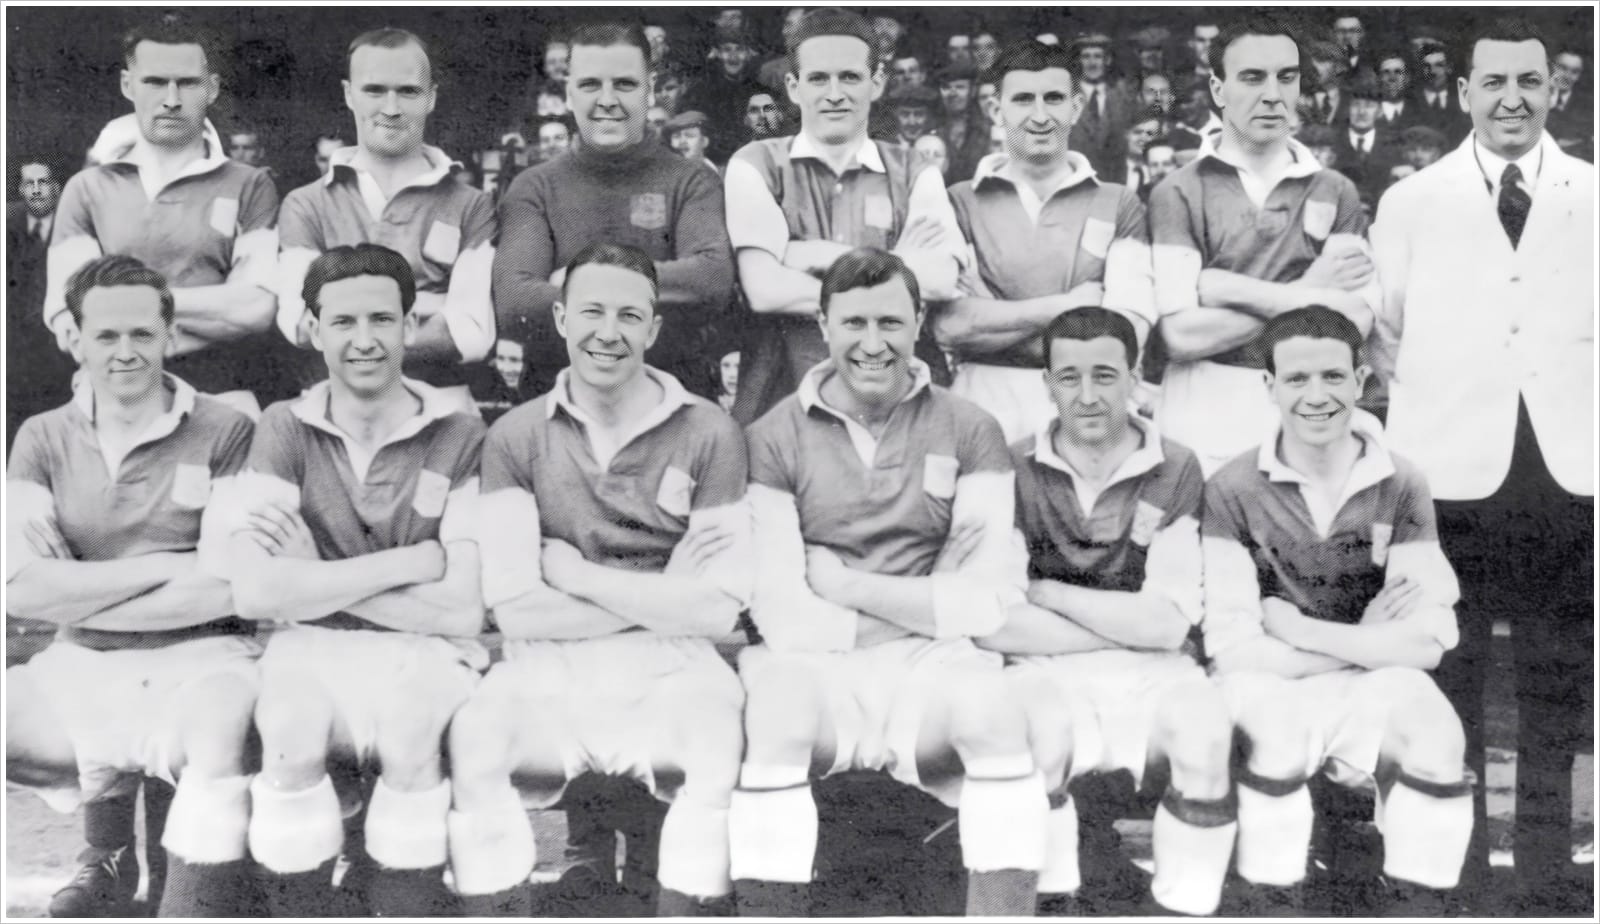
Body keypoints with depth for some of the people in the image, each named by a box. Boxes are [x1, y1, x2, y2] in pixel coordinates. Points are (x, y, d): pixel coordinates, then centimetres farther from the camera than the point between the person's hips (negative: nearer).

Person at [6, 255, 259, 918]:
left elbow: (225, 590, -9)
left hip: (199, 660, -4)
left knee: (218, 750, -35)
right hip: (81, 667, 5)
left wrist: (74, 597, -7)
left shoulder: (223, 432, -1)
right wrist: (165, 567, -10)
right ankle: (110, 849, 6)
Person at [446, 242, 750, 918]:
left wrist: (575, 575, -6)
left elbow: (718, 607, -5)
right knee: (474, 741, -28)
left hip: (669, 667, -1)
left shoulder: (708, 434, 1)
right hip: (548, 667, 1)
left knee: (723, 751, -30)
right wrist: (660, 597, -6)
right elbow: (514, 606, -6)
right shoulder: (516, 437, 4)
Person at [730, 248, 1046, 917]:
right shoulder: (773, 440, 2)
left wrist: (847, 586, -7)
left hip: (929, 664, 1)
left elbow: (988, 601, -3)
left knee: (997, 717, -28)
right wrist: (925, 606, -3)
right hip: (813, 666, -1)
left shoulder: (969, 433, 6)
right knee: (772, 719, -31)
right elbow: (783, 620, -6)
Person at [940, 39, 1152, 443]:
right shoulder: (960, 203, 7)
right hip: (987, 400, -1)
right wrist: (1066, 305, -4)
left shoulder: (1119, 206, 9)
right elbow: (948, 325, -6)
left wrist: (992, 319, -7)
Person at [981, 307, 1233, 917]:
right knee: (1037, 739, -32)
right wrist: (1132, 623, -9)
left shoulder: (1176, 473, 0)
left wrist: (1046, 592, -8)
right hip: (1046, 671, -1)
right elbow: (996, 628, -11)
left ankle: (1185, 910, -9)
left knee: (1207, 733, -29)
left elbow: (1168, 624, -7)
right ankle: (1053, 904, -8)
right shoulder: (1013, 472, -2)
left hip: (1151, 674, 1)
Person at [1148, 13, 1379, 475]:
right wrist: (1302, 295, -6)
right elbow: (1181, 335, -10)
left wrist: (1236, 291, -11)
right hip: (1203, 415, -2)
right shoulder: (1178, 193, 0)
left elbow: (1356, 320, -5)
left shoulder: (1335, 193, 8)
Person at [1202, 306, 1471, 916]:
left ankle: (1415, 906, -7)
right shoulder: (1232, 491, -10)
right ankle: (1270, 905, -11)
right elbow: (1231, 647, -15)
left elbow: (1425, 645, -11)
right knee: (1277, 739, -34)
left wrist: (1295, 628, -14)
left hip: (1373, 685, 2)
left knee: (1437, 738, -29)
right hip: (1272, 685, -2)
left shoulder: (1402, 487, -4)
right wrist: (1366, 643, -12)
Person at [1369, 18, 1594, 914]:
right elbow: (1377, 330, 8)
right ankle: (1453, 865, 19)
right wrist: (1425, 401, -1)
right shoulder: (1410, 202, 6)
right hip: (1450, 470, -1)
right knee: (1447, 681, 5)